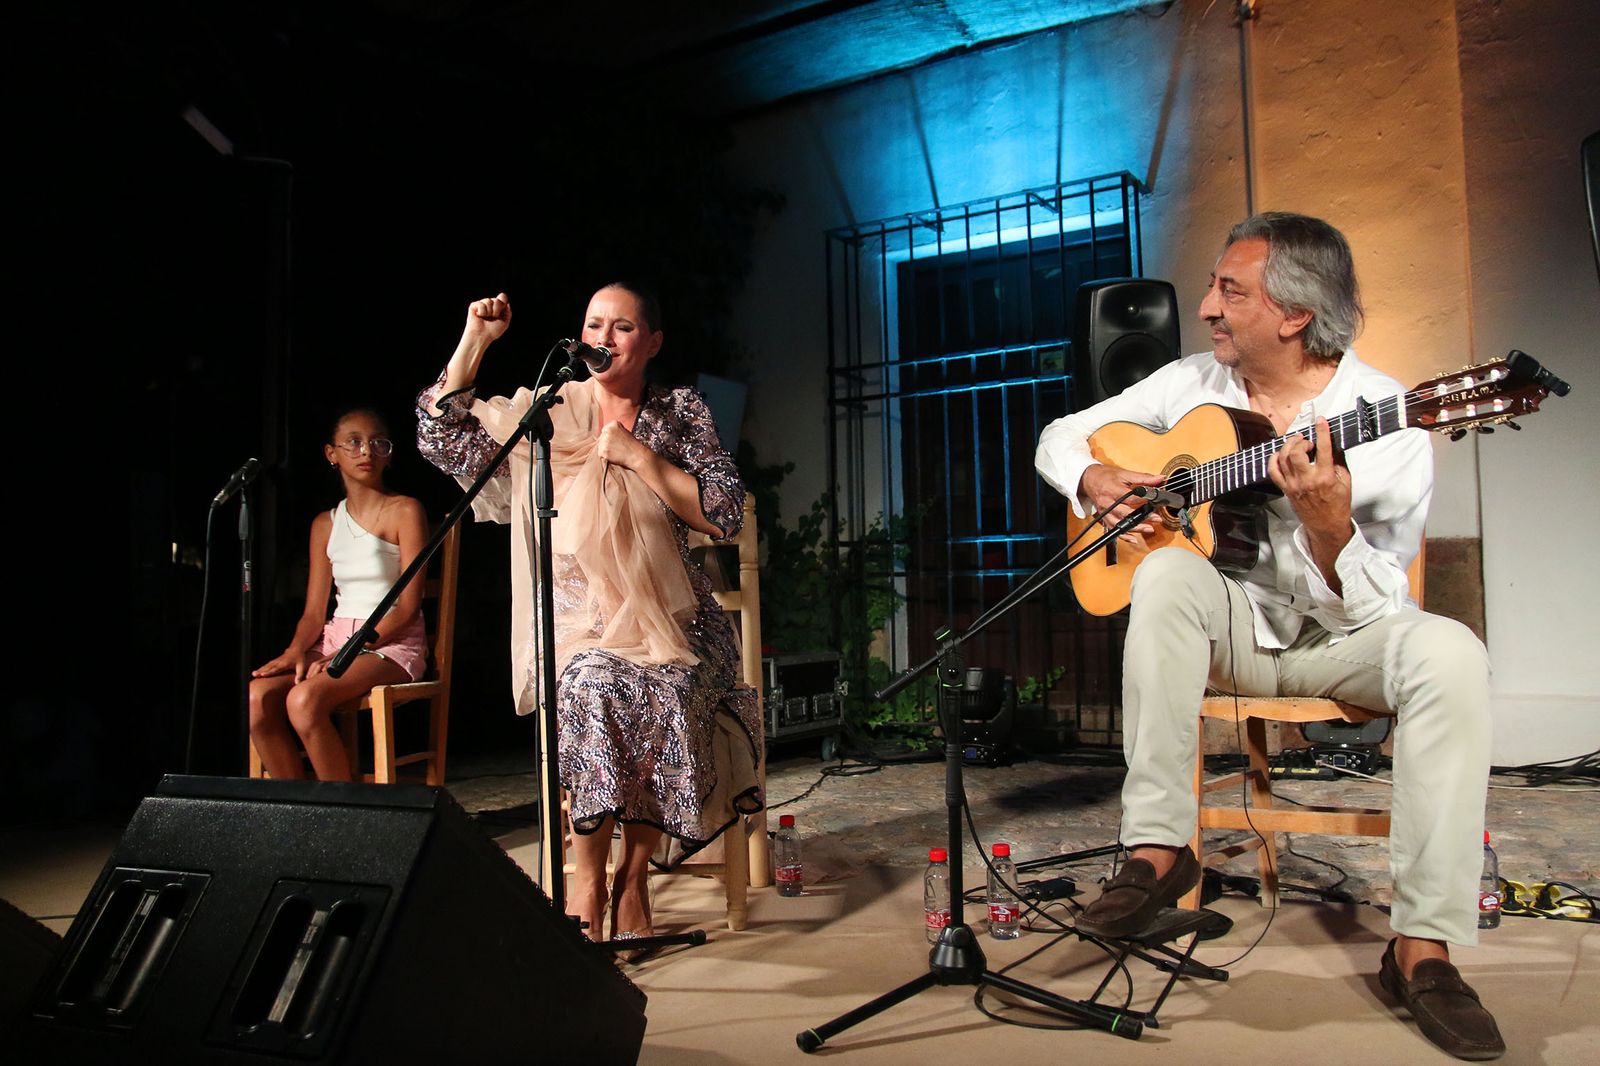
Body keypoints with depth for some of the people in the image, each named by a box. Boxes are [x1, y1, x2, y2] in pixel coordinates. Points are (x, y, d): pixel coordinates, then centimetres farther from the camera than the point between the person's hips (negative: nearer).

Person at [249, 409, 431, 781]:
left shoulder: (404, 511, 0)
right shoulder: (325, 524, 17)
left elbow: (408, 605, -8)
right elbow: (314, 612, 13)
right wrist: (296, 650, -9)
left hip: (392, 643, -5)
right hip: (335, 638, 5)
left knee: (305, 699, -31)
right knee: (257, 697, -22)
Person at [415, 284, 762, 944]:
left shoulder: (682, 413, 8)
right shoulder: (547, 413, 10)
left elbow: (725, 514, -2)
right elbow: (441, 436, 5)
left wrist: (637, 455, -9)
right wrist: (475, 339, 0)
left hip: (670, 616, 0)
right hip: (577, 619, 0)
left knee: (664, 694, -32)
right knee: (593, 685, -33)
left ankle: (634, 872, -14)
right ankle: (588, 879, -18)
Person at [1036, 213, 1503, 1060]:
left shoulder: (1389, 424, -12)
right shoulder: (1193, 384, 0)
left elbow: (1364, 609, -15)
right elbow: (1060, 437, 9)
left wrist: (1327, 526, -35)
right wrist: (1093, 480, -13)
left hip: (1340, 639, -1)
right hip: (1232, 625, 2)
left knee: (1450, 652, -32)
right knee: (1167, 573, -31)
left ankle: (1423, 947, -25)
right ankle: (1156, 850, -27)